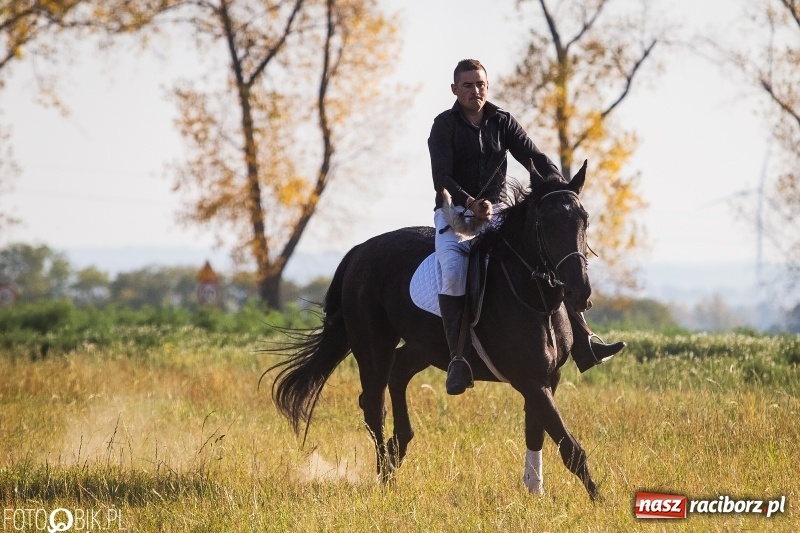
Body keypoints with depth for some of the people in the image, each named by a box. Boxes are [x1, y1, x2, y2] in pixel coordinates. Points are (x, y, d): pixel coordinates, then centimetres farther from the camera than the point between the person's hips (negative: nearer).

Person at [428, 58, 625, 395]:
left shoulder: (502, 122, 8)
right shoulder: (444, 127, -5)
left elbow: (535, 159, 3)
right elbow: (442, 179, -16)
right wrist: (471, 204, -34)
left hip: (497, 212, 4)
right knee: (452, 273, -33)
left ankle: (583, 346, -9)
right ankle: (459, 358, -31)